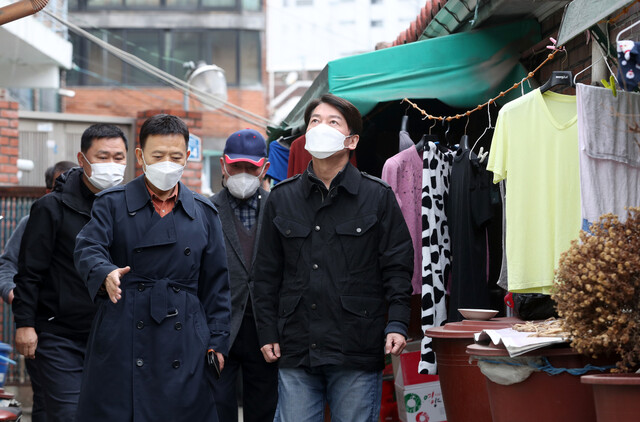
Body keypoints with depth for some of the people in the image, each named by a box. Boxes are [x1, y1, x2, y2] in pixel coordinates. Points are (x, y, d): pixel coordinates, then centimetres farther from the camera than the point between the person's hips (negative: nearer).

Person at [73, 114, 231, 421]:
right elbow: (88, 249, -10)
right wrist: (106, 273, -32)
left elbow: (216, 283, 14)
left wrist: (217, 339, 8)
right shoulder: (112, 204, 6)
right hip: (120, 342, -2)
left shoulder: (204, 213, 13)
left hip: (185, 345, 2)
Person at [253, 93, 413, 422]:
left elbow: (397, 267, 3)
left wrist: (397, 324, -9)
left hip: (357, 353, -2)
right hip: (296, 353, 2)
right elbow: (266, 272, 13)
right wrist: (267, 333, 7)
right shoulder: (282, 198, 11)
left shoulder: (378, 196, 4)